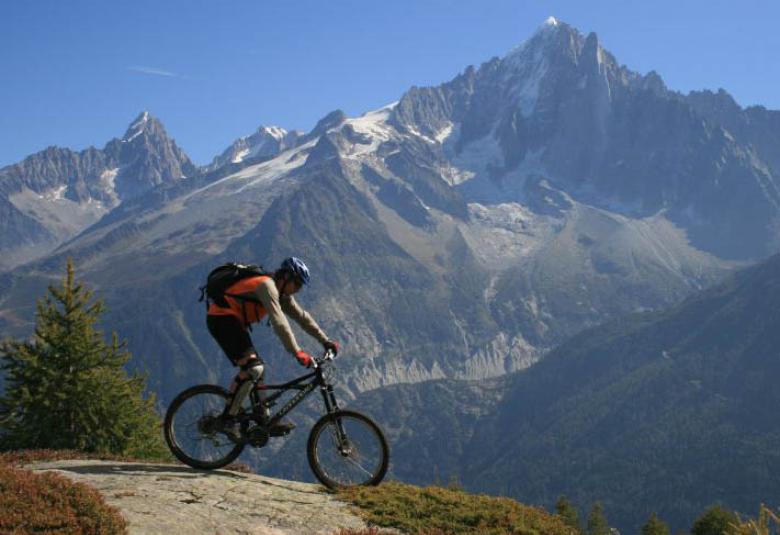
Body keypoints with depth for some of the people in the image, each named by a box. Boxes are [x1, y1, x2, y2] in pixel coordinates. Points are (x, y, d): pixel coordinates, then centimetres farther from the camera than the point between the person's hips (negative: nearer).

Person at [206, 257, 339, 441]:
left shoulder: (281, 293, 11)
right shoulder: (267, 286, -20)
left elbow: (301, 316, 14)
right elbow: (279, 322, -30)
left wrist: (325, 340, 7)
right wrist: (297, 352, -34)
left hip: (233, 322, 11)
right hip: (221, 319, -11)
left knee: (257, 368, 11)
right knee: (253, 367, -20)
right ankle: (228, 419, -15)